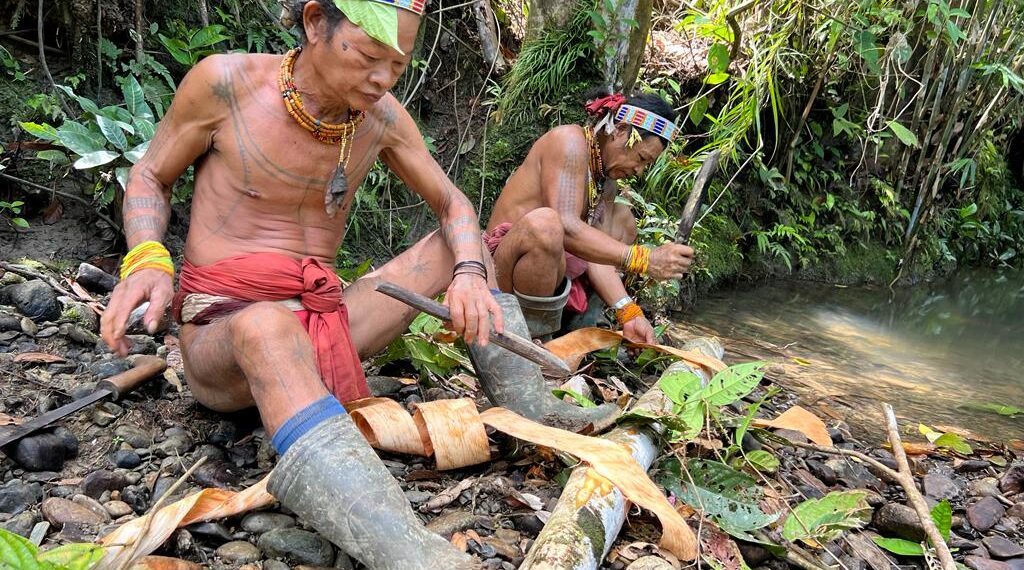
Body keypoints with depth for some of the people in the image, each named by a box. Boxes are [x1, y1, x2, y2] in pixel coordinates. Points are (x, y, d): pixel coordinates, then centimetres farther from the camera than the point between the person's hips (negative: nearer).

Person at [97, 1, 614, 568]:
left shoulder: (382, 117, 1)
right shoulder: (226, 81, -9)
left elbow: (454, 204, 5)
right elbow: (150, 176, 3)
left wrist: (470, 274, -17)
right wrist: (145, 260, -18)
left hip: (324, 320, 5)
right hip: (220, 332, -5)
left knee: (457, 246, -1)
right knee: (268, 327, -41)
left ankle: (534, 414, -4)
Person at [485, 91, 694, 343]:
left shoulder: (607, 180, 12)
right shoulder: (570, 140, -13)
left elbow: (595, 252, -1)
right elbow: (565, 226, -28)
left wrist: (628, 312, -14)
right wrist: (643, 260, -31)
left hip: (552, 273, 9)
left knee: (623, 217, 15)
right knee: (544, 222, -38)